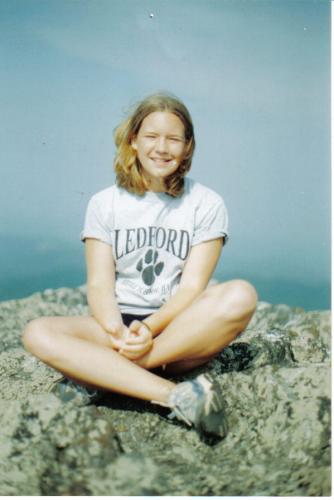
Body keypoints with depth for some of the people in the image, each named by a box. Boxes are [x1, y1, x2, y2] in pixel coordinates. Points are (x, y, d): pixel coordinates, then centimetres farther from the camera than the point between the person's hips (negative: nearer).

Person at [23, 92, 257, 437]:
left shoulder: (206, 204, 2)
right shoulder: (104, 203, 6)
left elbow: (192, 285, -7)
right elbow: (100, 284, -4)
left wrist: (149, 328, -26)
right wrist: (118, 332, -25)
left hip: (182, 331, 0)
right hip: (118, 326, 1)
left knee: (241, 295, -31)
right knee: (38, 333, -26)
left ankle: (96, 374, -27)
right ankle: (178, 396, -35)